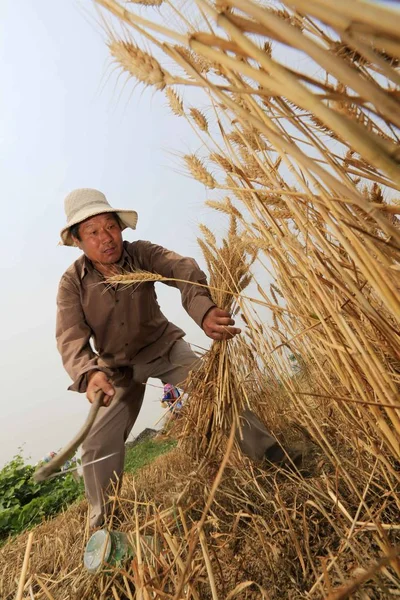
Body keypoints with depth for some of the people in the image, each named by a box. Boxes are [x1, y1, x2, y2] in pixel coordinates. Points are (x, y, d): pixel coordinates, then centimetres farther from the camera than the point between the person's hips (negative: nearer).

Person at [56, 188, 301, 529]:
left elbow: (182, 269, -38)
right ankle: (102, 523, 25)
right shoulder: (72, 284, -14)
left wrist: (204, 308, -61)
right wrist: (90, 373, -47)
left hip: (164, 347, -1)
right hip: (118, 366, 2)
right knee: (98, 444, -1)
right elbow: (71, 340, -24)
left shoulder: (141, 253, -18)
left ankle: (271, 454, 3)